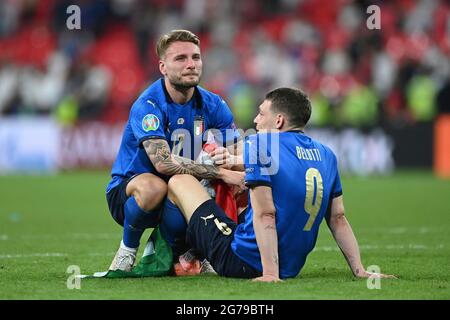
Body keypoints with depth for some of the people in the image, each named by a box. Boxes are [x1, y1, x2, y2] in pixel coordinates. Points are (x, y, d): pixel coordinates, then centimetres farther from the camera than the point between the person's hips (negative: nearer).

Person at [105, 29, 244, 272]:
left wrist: (227, 158, -31)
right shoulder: (147, 106, -21)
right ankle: (128, 249, -9)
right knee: (154, 187, -40)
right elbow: (164, 162, -34)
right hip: (126, 192, -6)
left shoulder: (213, 105, -2)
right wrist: (221, 173, -36)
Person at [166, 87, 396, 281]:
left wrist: (270, 274, -24)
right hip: (291, 268, 7)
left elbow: (265, 215, -20)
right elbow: (338, 219, 7)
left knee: (179, 181, 8)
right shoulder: (326, 156, 6)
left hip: (241, 262, -7)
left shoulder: (258, 145, -13)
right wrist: (359, 271, 10)